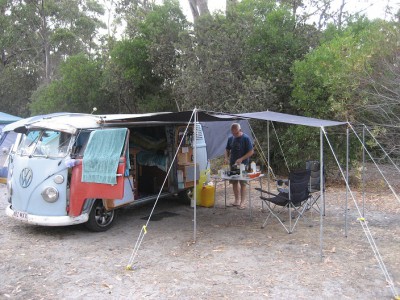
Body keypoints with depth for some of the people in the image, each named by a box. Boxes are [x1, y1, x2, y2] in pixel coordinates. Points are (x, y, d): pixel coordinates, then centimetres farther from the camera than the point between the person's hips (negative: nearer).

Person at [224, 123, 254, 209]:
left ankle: (242, 202, 5)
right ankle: (236, 201, 20)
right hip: (232, 164, 6)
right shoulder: (230, 138, 6)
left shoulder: (245, 138, -10)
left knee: (242, 183, -1)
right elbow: (227, 150, 17)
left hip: (242, 164, -5)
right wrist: (226, 158, -3)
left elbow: (251, 151, -12)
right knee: (234, 182, 9)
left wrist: (241, 159, -21)